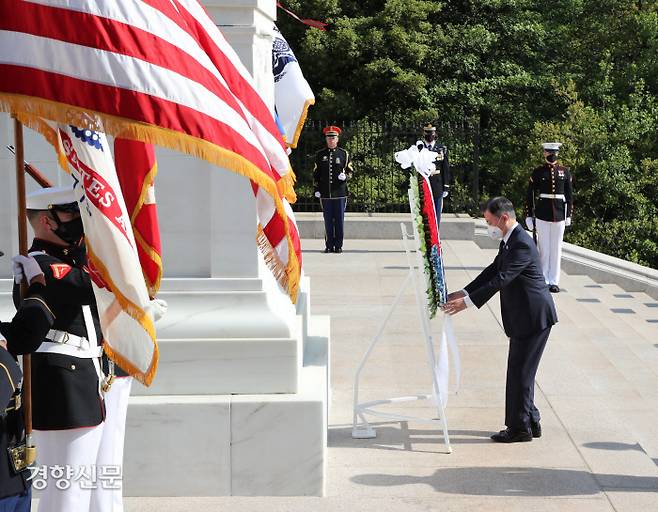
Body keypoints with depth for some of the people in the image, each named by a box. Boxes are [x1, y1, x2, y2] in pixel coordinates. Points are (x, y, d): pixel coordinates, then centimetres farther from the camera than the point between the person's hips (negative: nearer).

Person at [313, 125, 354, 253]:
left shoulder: (344, 154, 7)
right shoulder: (320, 155, 9)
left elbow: (350, 171, 8)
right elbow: (316, 174, 10)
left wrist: (345, 176, -14)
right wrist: (316, 189, 3)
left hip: (340, 193, -1)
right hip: (325, 194, 1)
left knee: (339, 220, 1)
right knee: (328, 221, 3)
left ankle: (338, 245, 7)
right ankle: (329, 246, 8)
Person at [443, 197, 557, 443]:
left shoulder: (522, 244, -22)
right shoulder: (509, 241, 11)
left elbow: (501, 279, -27)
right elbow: (492, 271, 15)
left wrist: (468, 302, -28)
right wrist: (463, 292, 6)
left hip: (534, 317, -10)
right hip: (524, 318, 10)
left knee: (520, 372, -3)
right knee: (520, 371, 16)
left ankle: (520, 427, 5)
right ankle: (530, 422, 25)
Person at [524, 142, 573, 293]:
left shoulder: (565, 172, 6)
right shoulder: (538, 172, 0)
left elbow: (569, 195, 10)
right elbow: (530, 195, 1)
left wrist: (569, 215, 6)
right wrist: (529, 216, -2)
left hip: (559, 215, 2)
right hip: (542, 215, -2)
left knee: (556, 249, 6)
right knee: (544, 249, 2)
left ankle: (554, 281, 12)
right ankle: (543, 281, 8)